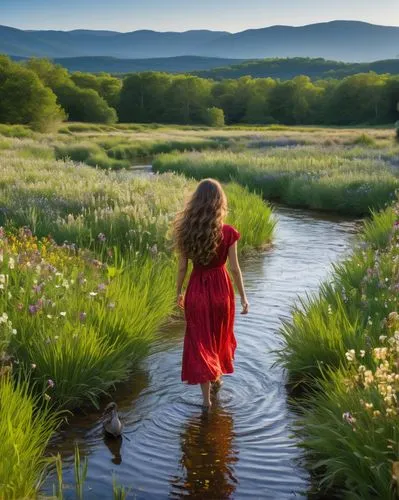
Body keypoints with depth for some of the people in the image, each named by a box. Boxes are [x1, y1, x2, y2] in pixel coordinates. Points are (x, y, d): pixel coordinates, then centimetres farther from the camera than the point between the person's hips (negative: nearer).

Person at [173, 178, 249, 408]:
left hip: (197, 290, 0)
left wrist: (179, 292, 10)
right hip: (221, 287, 0)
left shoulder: (186, 231, -11)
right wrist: (243, 296, 2)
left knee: (200, 340, 10)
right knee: (220, 336, 24)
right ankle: (217, 377, 45)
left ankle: (207, 397, 11)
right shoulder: (228, 233, -14)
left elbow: (182, 267, -5)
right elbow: (235, 268, -9)